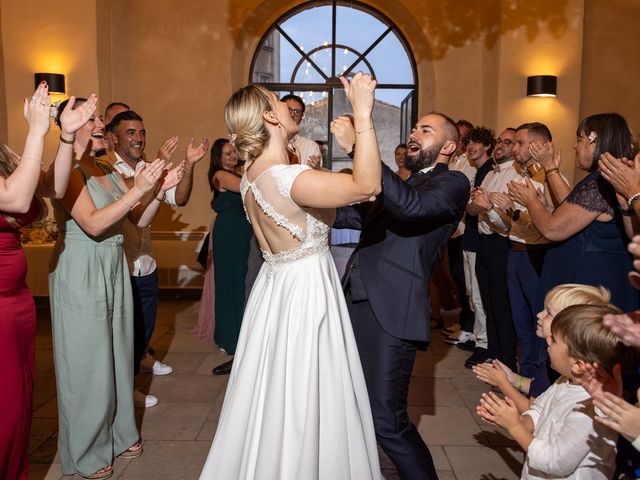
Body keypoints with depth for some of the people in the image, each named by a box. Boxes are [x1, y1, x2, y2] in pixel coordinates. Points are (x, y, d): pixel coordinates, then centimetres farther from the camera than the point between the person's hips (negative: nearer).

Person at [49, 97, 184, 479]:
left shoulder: (108, 171, 10)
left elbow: (140, 220, 7)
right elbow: (93, 224, -23)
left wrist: (159, 189, -8)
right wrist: (138, 190, -26)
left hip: (115, 271, 7)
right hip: (81, 274, -7)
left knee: (117, 354, 15)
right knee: (87, 363, 4)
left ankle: (118, 434, 33)